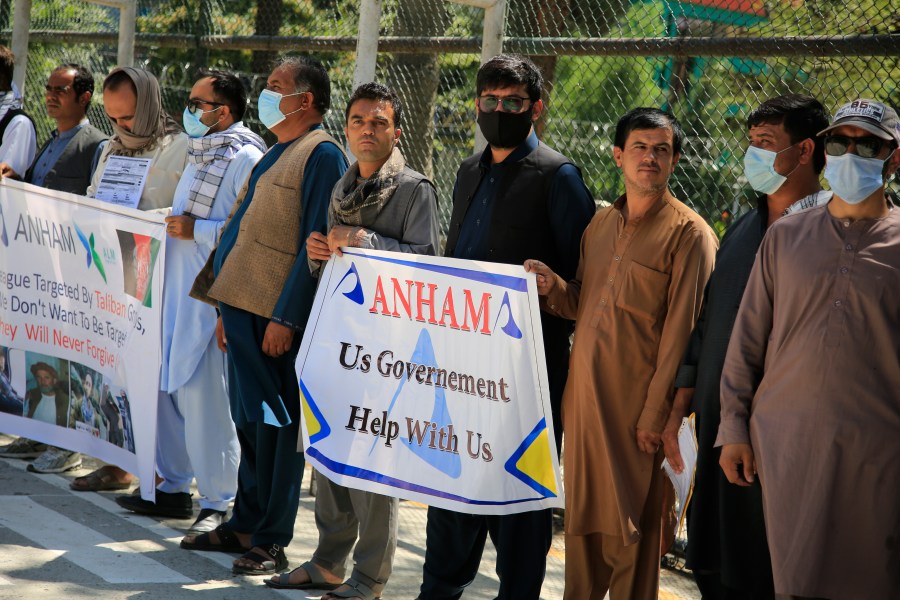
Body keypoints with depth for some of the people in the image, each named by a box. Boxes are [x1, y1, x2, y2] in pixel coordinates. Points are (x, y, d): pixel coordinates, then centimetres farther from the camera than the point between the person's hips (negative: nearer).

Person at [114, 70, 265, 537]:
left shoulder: (245, 159, -12)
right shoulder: (199, 155, 19)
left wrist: (196, 230, -19)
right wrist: (170, 225, 14)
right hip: (177, 289, 9)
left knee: (203, 394, -8)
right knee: (166, 385, 11)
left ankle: (217, 503, 1)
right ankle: (173, 486, 21)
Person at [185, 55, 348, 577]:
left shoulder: (322, 155, -10)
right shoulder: (275, 154, 18)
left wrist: (286, 318, -20)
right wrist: (228, 308, 19)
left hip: (278, 318, -9)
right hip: (245, 309, 9)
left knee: (276, 426, -2)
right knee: (250, 422, 14)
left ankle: (271, 542, 5)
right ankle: (246, 524, 24)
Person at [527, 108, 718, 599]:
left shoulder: (688, 233, -7)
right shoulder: (600, 224, 13)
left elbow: (680, 331, -11)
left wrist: (655, 415, -15)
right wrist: (553, 287, -3)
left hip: (636, 405, -6)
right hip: (583, 393, 6)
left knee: (631, 525, 0)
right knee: (582, 514, 12)